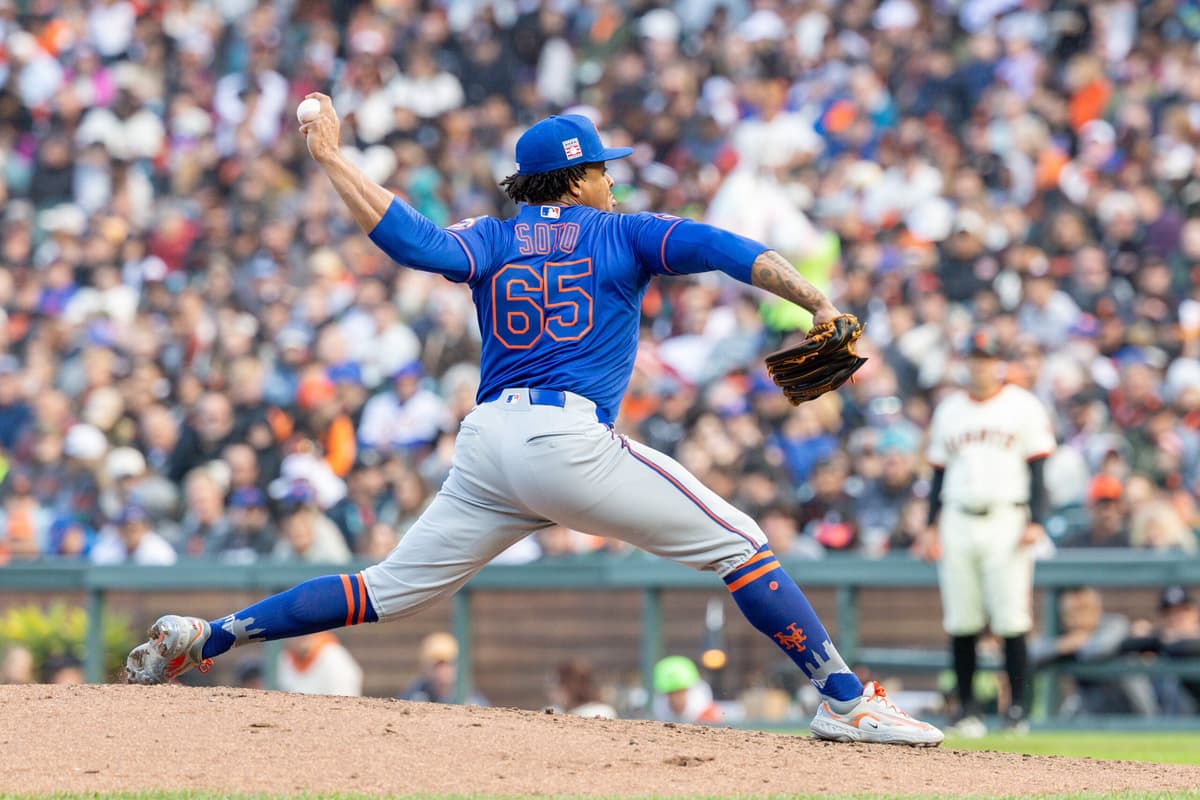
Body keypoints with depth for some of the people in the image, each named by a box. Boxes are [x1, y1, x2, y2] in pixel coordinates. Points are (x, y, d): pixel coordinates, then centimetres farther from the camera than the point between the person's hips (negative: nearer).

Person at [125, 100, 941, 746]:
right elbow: (722, 249, -4)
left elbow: (416, 240, -5)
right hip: (572, 441, -5)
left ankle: (202, 638, 8)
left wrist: (333, 160, 0)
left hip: (487, 446, 5)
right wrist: (817, 302, -10)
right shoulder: (621, 234, 9)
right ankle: (846, 699, -11)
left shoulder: (494, 239, 15)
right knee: (739, 546, 0)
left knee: (387, 593, 14)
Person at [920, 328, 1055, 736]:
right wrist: (932, 526, 9)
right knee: (961, 622, 1)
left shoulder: (1023, 407, 4)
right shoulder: (948, 410, 15)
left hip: (1006, 519, -4)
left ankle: (1017, 707, -6)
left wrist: (1035, 521, -9)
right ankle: (966, 706, 9)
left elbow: (1037, 469, 1)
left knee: (1012, 620, -10)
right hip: (958, 522, 4)